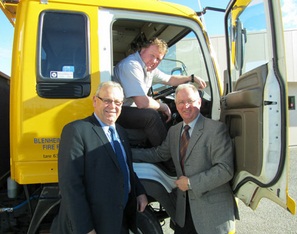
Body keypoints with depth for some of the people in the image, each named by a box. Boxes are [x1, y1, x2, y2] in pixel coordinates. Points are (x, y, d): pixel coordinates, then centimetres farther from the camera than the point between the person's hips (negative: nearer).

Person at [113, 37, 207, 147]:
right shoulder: (132, 65, -24)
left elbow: (169, 79, 22)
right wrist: (163, 106, -14)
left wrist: (192, 78, 17)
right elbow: (143, 103, -31)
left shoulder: (149, 67, 4)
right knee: (151, 115, -27)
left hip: (131, 108, 10)